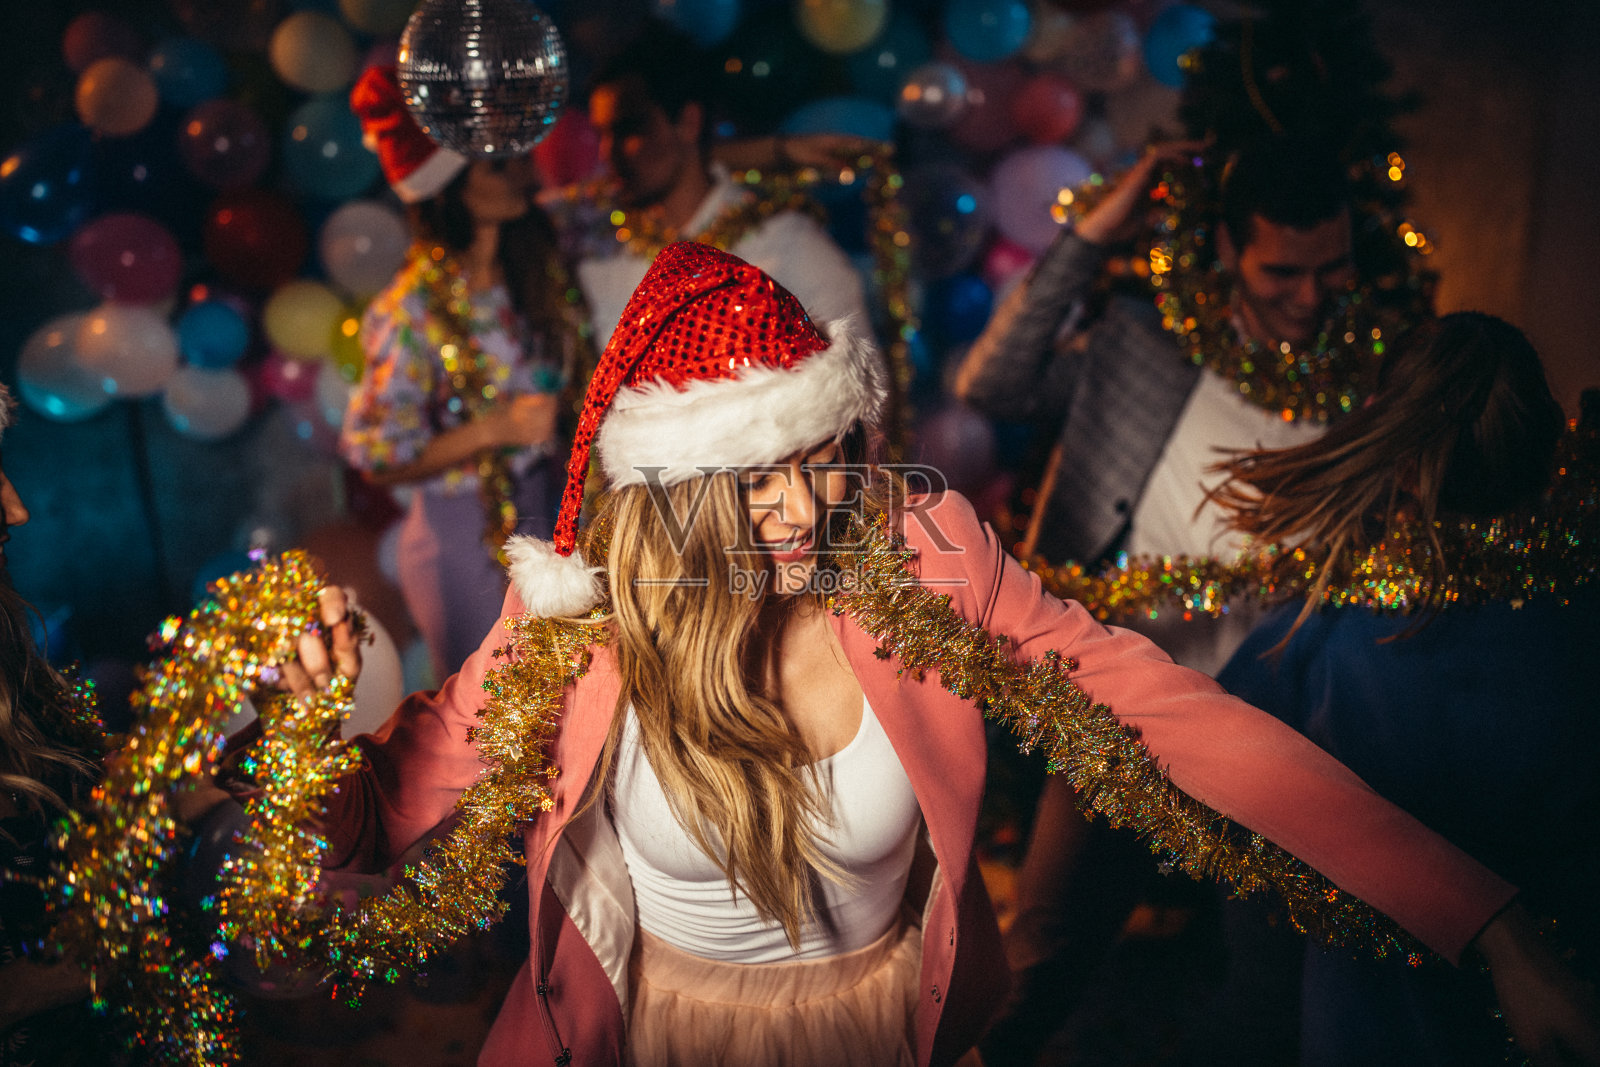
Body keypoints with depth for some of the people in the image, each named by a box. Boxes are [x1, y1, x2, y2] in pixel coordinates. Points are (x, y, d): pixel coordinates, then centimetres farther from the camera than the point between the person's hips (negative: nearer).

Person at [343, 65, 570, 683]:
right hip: (464, 536, -6)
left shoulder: (531, 256, -4)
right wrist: (494, 429, -24)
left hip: (543, 511, 6)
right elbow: (373, 456, -15)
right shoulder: (414, 314, -21)